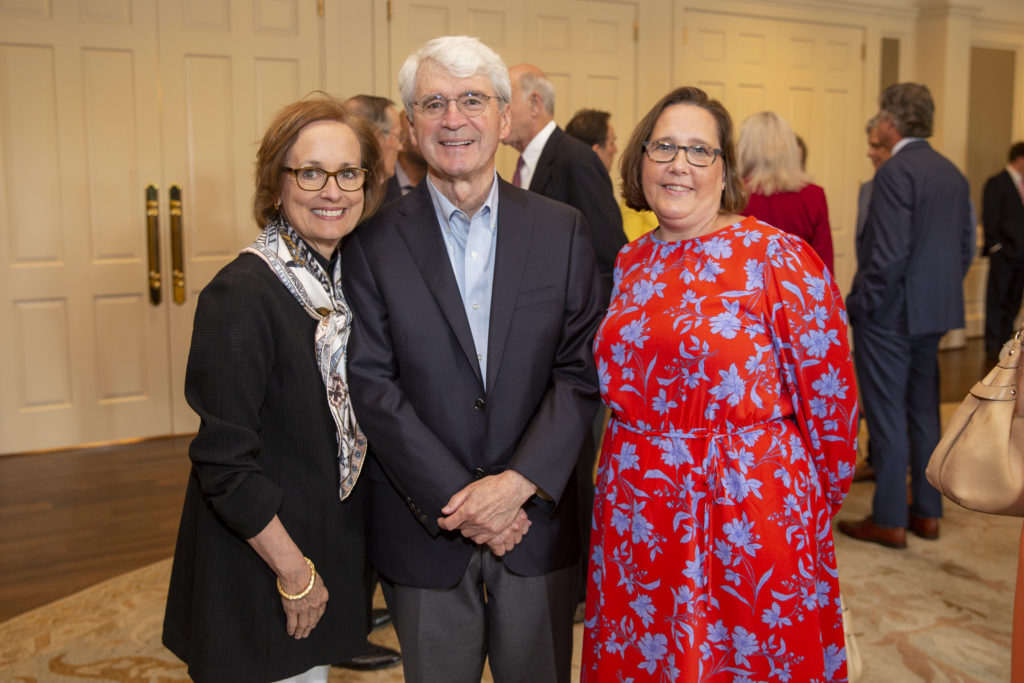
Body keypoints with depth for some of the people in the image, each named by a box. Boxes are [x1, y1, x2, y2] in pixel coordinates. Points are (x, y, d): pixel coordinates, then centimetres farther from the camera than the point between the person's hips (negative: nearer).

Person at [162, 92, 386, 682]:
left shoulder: (348, 278, 1)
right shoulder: (240, 295, -23)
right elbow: (225, 463, -21)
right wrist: (294, 570, -15)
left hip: (330, 543, 7)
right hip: (259, 570, -7)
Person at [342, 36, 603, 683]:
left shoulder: (562, 229, 1)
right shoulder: (374, 240, -4)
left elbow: (581, 369, -4)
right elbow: (372, 384, -8)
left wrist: (519, 482, -15)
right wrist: (455, 500, -14)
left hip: (537, 521, 1)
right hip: (425, 529, -1)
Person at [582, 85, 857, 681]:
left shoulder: (778, 258, -11)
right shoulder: (632, 264, 6)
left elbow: (829, 393, -7)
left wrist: (814, 504, 1)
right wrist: (636, 465, 14)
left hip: (745, 513, -5)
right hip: (637, 517, 5)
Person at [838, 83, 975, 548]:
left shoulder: (895, 173, -17)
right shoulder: (952, 173, 10)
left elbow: (890, 254, -23)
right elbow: (966, 246, 13)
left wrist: (860, 303, -12)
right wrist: (942, 288, 20)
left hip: (890, 315, -8)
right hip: (935, 312, 8)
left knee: (886, 415, 0)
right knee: (924, 410, 16)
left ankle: (889, 521, 8)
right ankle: (927, 512, 26)